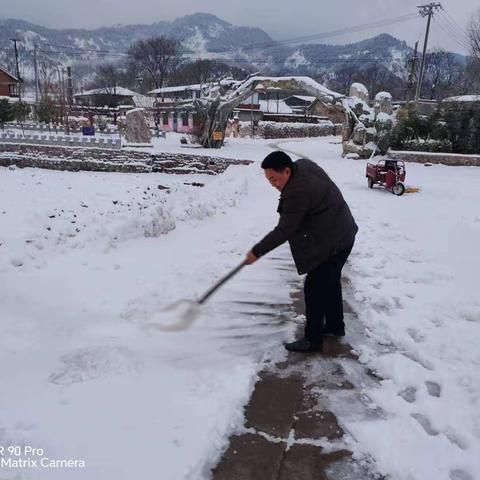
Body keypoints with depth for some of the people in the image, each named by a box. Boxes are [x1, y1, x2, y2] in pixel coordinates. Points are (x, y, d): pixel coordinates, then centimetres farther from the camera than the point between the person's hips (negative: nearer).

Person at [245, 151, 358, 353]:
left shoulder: (297, 193, -28)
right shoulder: (302, 164, 0)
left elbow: (283, 231, -24)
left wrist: (257, 252, -17)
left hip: (331, 243, -11)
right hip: (341, 234, 11)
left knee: (314, 288, -4)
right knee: (330, 282, 22)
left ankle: (312, 340, 6)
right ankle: (335, 326, 38)